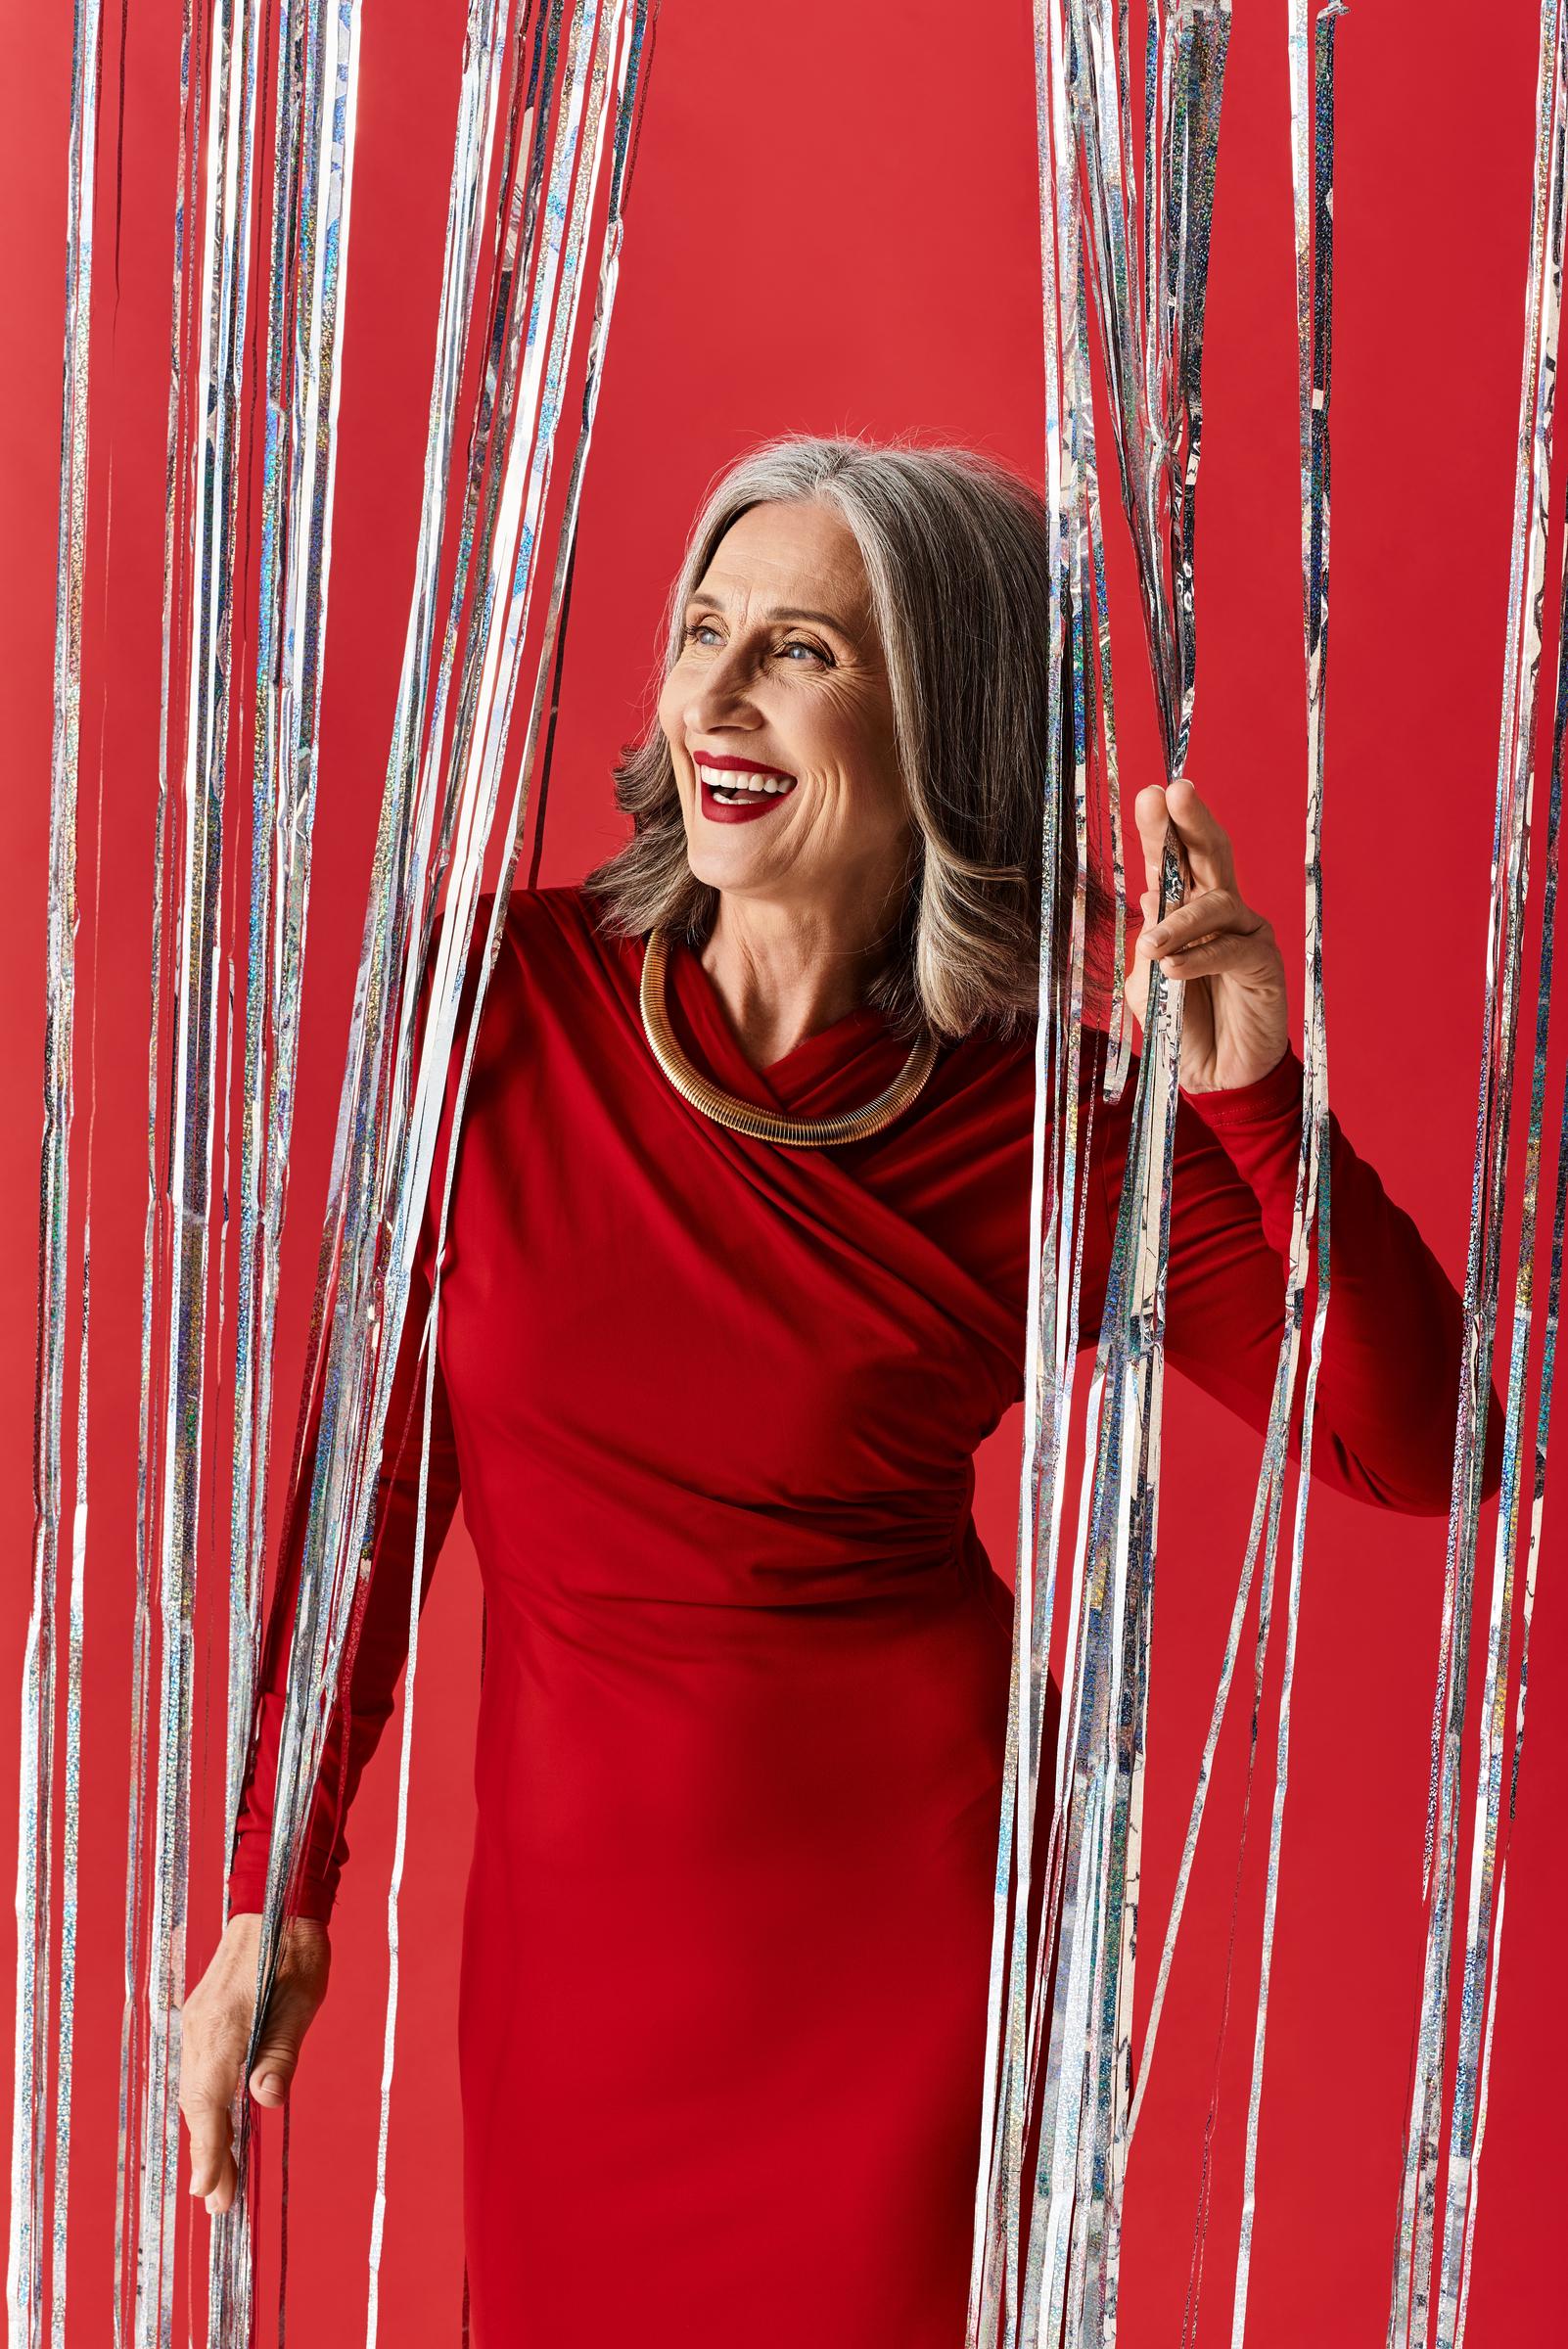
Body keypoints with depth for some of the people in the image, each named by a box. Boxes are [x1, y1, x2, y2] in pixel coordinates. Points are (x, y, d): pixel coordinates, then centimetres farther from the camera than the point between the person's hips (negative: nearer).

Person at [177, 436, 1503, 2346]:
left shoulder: (1057, 1128, -9)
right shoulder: (506, 998, -8)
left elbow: (1412, 1449, -8)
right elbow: (377, 1452, -2)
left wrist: (1256, 1100, -22)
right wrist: (276, 1896, -1)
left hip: (915, 1920, -1)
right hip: (571, 1917, 2)